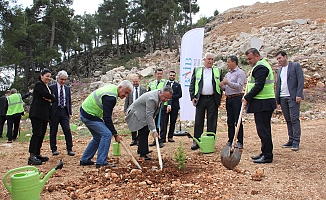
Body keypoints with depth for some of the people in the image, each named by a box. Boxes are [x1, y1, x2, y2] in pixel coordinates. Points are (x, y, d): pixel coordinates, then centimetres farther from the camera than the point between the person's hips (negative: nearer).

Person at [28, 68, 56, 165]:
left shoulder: (47, 87, 22)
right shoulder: (39, 84, -4)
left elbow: (54, 99, 14)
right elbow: (47, 95, -17)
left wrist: (50, 99, -8)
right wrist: (51, 97, 4)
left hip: (44, 114, 9)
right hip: (37, 113, -9)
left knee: (42, 134, 8)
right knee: (37, 134, -12)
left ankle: (37, 154, 14)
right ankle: (31, 157, -11)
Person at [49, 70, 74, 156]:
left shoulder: (67, 88, 12)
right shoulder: (51, 87, -1)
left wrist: (70, 113, 9)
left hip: (64, 112, 3)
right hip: (54, 112, -3)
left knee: (67, 130, -4)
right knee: (53, 131, 6)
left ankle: (69, 149, 4)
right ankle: (54, 149, 18)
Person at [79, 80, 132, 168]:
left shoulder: (112, 87, 5)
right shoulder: (110, 97, -25)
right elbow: (107, 118, -23)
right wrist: (115, 134, -17)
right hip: (89, 116, -10)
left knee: (98, 137, 16)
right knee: (107, 134, -14)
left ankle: (85, 160, 24)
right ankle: (101, 162, -11)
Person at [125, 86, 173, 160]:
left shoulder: (161, 97, -5)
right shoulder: (152, 99, -34)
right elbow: (149, 115, -35)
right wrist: (153, 130, -37)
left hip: (143, 114, 10)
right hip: (137, 113, -10)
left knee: (145, 132, 14)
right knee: (143, 132, -15)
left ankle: (141, 150, 30)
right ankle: (143, 154, -8)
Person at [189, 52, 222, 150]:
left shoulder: (218, 71, 12)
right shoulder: (197, 70, 10)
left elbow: (221, 85, 11)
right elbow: (192, 85, 8)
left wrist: (219, 98, 2)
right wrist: (192, 97, -2)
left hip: (212, 99, 0)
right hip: (200, 99, 0)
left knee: (212, 121, 3)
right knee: (198, 121, 1)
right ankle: (196, 142, 5)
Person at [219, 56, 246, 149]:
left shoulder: (240, 73, -4)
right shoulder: (227, 74, 19)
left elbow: (239, 86, -16)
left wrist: (228, 83, -21)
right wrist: (222, 86, 1)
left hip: (236, 98, -7)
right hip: (228, 99, 7)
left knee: (238, 121, -4)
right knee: (230, 121, 9)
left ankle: (240, 142, 2)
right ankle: (230, 141, 16)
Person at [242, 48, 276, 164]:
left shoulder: (260, 67, -14)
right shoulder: (262, 65, 20)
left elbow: (258, 86, -21)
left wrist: (247, 98, -15)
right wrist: (251, 78, 15)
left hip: (262, 104, -11)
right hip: (264, 103, 11)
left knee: (263, 129, -7)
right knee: (263, 129, 13)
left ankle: (267, 156, -1)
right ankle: (265, 153, 21)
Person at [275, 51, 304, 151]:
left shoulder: (295, 66, 2)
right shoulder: (279, 70, 20)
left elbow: (301, 80, -6)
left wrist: (299, 95, -16)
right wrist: (276, 98, 13)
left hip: (293, 97, -6)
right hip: (282, 98, 6)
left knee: (294, 119, -8)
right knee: (288, 120, 7)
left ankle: (296, 142, -4)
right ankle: (291, 140, 12)